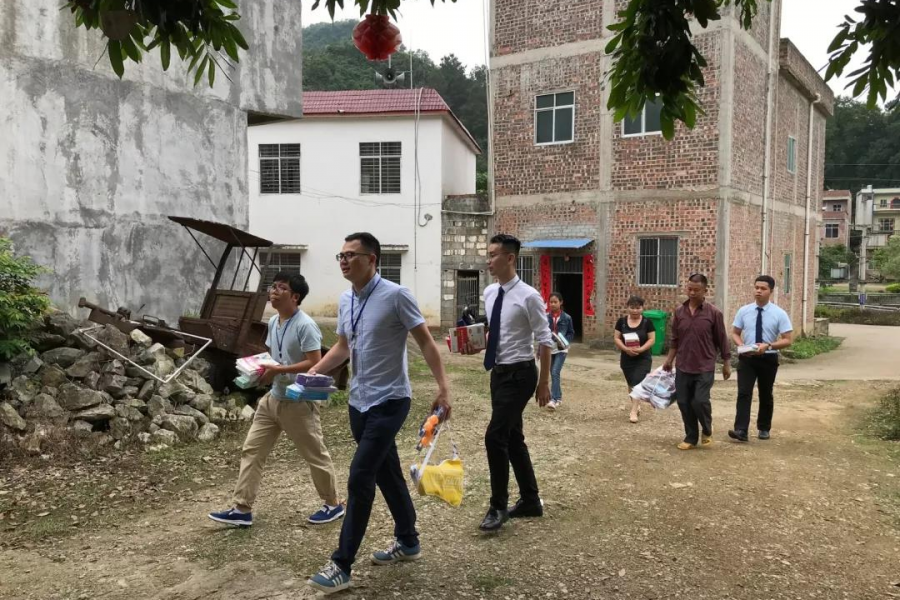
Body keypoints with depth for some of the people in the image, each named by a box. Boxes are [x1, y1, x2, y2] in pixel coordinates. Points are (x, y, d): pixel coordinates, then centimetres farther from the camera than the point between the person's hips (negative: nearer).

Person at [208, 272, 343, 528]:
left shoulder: (305, 325, -20)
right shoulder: (273, 322, 8)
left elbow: (315, 364, -24)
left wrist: (278, 370, -24)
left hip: (298, 403, -8)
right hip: (273, 398, 8)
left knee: (315, 455, 6)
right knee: (252, 450, 6)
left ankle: (333, 505, 24)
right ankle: (242, 510, 14)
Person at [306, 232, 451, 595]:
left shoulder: (396, 296, -16)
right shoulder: (345, 301, 7)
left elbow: (425, 342, -12)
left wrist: (443, 388, -18)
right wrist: (314, 371, 5)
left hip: (389, 402, -8)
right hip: (359, 401, 8)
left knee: (360, 478, -10)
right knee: (387, 474, 17)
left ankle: (341, 566, 0)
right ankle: (408, 542, 34)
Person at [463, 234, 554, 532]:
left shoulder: (528, 296, -17)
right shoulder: (489, 293, 6)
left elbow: (545, 341, -13)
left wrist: (544, 382, -12)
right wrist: (479, 344, 0)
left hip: (519, 374, -8)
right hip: (498, 372, 8)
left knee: (495, 437, -11)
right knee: (512, 438, 15)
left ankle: (499, 506, 6)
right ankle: (530, 501, 30)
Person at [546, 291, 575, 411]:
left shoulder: (566, 318, -3)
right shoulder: (546, 318, 0)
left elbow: (571, 333, 5)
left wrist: (565, 342, -14)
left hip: (561, 349, -3)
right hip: (549, 349, 3)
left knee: (555, 373, -16)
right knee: (553, 374, 11)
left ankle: (554, 399, -15)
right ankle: (558, 397, 25)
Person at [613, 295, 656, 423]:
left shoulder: (647, 322, -6)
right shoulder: (621, 321, 0)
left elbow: (652, 339, -7)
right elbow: (617, 338, -1)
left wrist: (641, 349, -23)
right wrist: (626, 348, -18)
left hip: (643, 359, -3)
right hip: (626, 359, 3)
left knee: (637, 384, -11)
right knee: (631, 384, 14)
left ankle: (634, 412, -9)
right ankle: (637, 405, 35)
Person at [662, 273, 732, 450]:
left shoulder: (714, 313, -6)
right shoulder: (679, 312, 4)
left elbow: (722, 340, -1)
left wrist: (726, 363, 1)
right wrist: (669, 360, 9)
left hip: (705, 368, -4)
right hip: (683, 367, 4)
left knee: (700, 401, -11)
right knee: (684, 403, 5)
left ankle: (707, 430, 18)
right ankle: (691, 437, 21)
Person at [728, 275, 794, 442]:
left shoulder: (779, 314, -7)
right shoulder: (744, 311, 0)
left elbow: (788, 340, -8)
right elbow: (735, 333, 8)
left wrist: (768, 346, -23)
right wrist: (741, 345, -13)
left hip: (768, 359, -1)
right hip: (746, 358, 1)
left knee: (765, 395, 14)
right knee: (744, 393, -11)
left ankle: (763, 429, 30)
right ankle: (741, 430, -16)